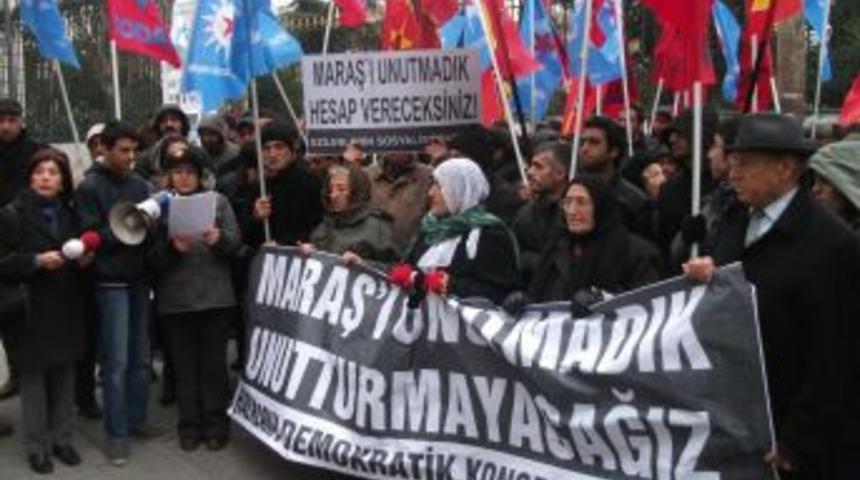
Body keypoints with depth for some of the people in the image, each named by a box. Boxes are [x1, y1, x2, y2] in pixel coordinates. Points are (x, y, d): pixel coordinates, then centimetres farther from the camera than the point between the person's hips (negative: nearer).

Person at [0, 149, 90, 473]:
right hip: (31, 310, -4)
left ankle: (61, 438, 20)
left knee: (64, 375, 8)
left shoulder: (71, 215, 12)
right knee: (33, 376, 0)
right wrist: (36, 261, -22)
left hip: (67, 308, 4)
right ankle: (37, 446, 10)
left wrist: (84, 260, 0)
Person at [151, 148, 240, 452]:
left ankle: (216, 425, 16)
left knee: (214, 362, 6)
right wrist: (173, 247, -20)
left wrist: (218, 239, -21)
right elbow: (154, 255, -1)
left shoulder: (218, 201, 6)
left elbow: (236, 241, -1)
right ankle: (189, 427, 17)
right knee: (184, 364, 7)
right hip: (176, 298, 1)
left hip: (215, 296, 0)